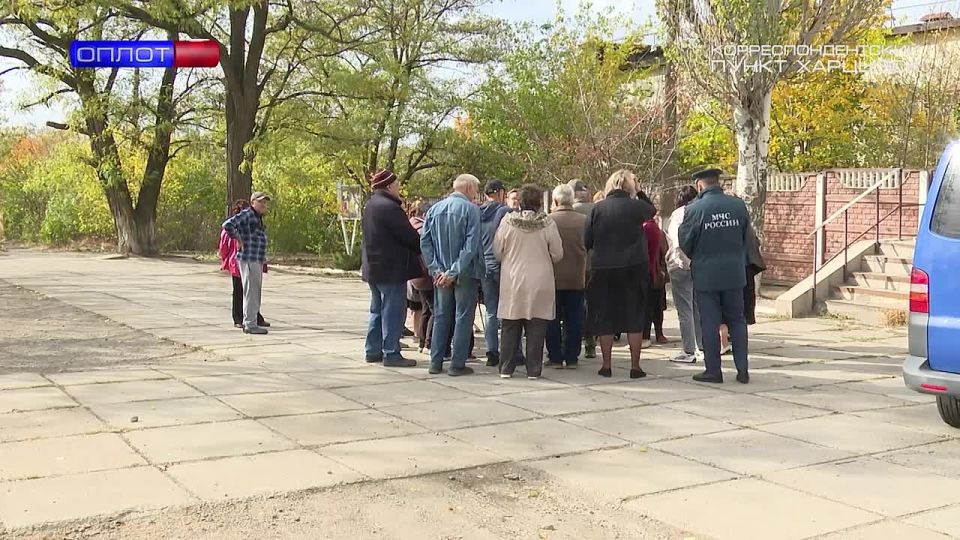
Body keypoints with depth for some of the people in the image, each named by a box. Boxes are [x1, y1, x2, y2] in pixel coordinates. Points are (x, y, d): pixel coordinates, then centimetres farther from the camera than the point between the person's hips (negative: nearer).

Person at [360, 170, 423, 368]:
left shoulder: (370, 206, 13)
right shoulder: (390, 208, -18)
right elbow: (409, 236, -17)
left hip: (373, 268, 10)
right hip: (391, 269, -10)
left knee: (377, 310, 16)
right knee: (393, 312, -4)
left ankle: (373, 351, 21)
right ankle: (391, 353, -2)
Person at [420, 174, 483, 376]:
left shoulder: (434, 209, 6)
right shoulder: (470, 209, -9)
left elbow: (424, 241, 1)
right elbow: (471, 245, -18)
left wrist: (436, 269, -2)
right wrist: (455, 271, -16)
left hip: (441, 274, 5)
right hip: (464, 274, -5)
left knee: (440, 316, 13)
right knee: (463, 317, 3)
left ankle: (435, 362, 15)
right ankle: (457, 364, 3)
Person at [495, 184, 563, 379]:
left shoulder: (507, 221, -5)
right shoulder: (547, 224, -8)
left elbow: (497, 252, 1)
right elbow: (557, 254, -2)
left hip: (512, 283, 1)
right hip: (540, 283, -1)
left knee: (510, 328, 10)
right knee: (536, 329, 6)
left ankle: (506, 368, 14)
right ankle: (533, 369, 9)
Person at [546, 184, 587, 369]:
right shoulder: (584, 220, -4)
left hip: (553, 277, -1)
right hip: (577, 278, 1)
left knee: (553, 319, 7)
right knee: (574, 319, 8)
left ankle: (555, 357, 9)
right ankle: (572, 358, 9)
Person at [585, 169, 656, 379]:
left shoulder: (598, 208, -3)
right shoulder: (637, 206, -5)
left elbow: (587, 240, 0)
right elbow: (651, 212, 18)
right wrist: (637, 194, 20)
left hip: (602, 269, 1)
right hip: (633, 268, -1)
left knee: (604, 317, 9)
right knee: (634, 316, 7)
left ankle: (606, 365, 11)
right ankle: (635, 366, 8)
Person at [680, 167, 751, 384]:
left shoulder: (695, 209, -12)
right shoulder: (738, 205, -2)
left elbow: (685, 244, -3)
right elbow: (746, 238, 8)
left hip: (706, 275, -3)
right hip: (734, 273, 3)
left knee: (710, 323, 5)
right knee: (737, 320, 13)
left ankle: (713, 370, 9)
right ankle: (742, 369, 11)